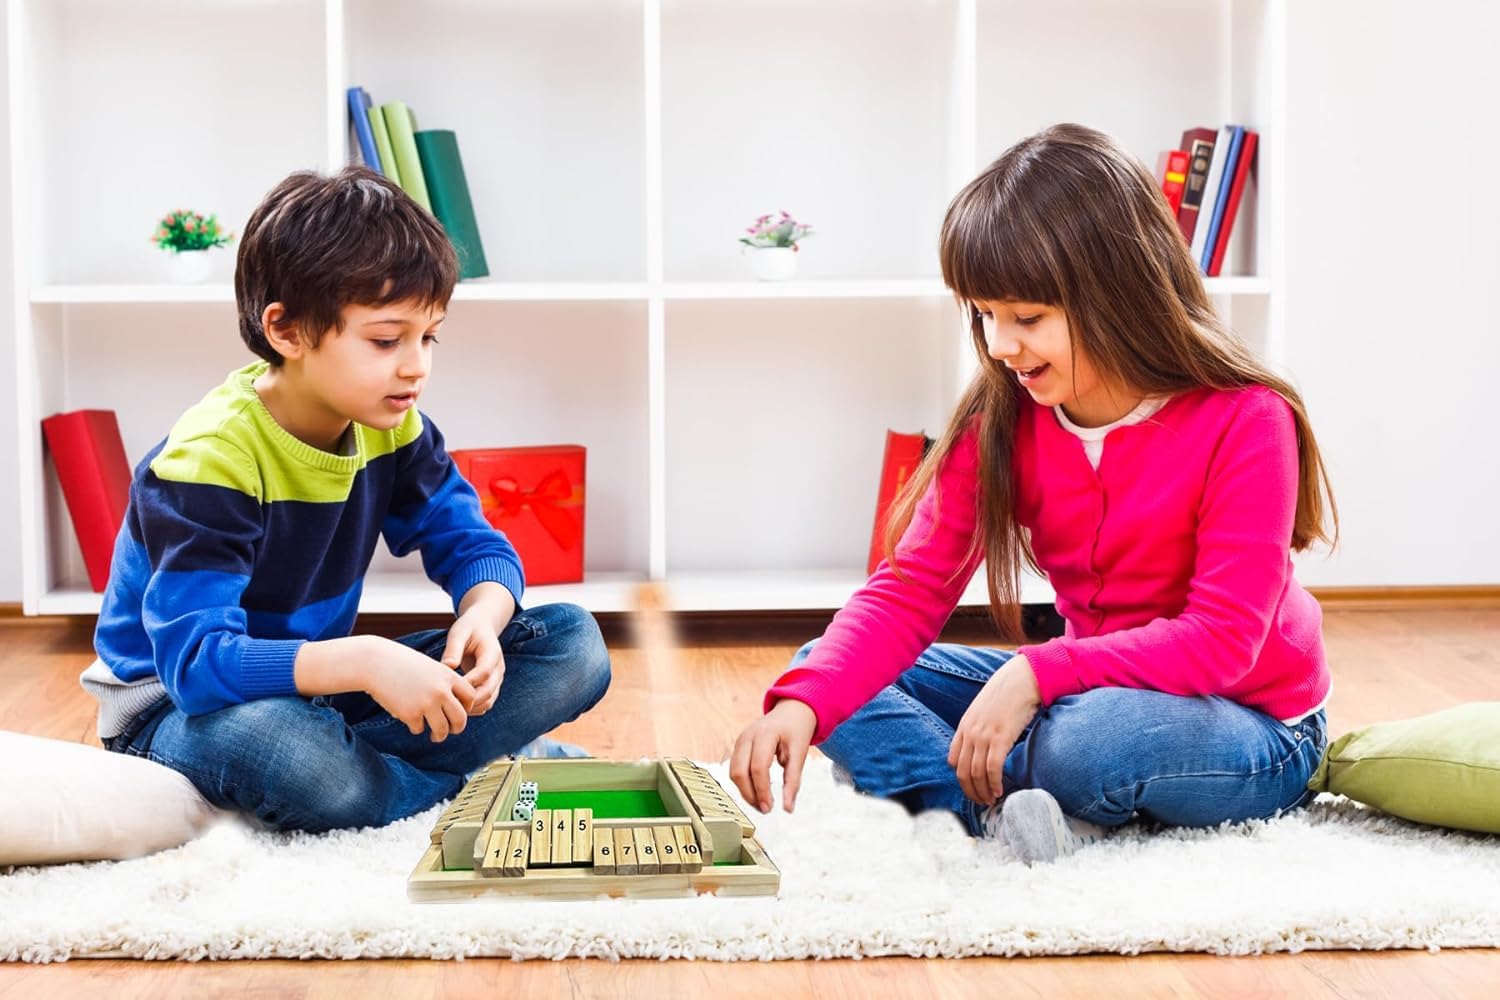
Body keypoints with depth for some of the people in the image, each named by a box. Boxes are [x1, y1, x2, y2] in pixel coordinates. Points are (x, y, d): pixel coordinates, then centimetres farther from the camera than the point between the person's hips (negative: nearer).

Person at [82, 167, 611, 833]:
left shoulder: (389, 425, -5)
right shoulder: (210, 459, -26)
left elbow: (473, 546, 1)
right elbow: (196, 659, -36)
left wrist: (484, 615, -25)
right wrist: (363, 660, -49)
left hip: (314, 682, 6)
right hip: (177, 703, -6)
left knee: (573, 643, -6)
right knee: (279, 747, -44)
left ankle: (351, 760, -17)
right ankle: (482, 773, -16)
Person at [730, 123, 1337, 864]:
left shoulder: (1244, 421, -21)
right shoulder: (1002, 419, -7)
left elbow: (1222, 639, -26)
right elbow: (911, 587, -12)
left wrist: (1036, 674, -36)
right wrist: (803, 701, -30)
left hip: (1249, 729, -5)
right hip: (1085, 692, 6)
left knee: (1093, 736, -41)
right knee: (830, 674, -8)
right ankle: (1004, 810, -27)